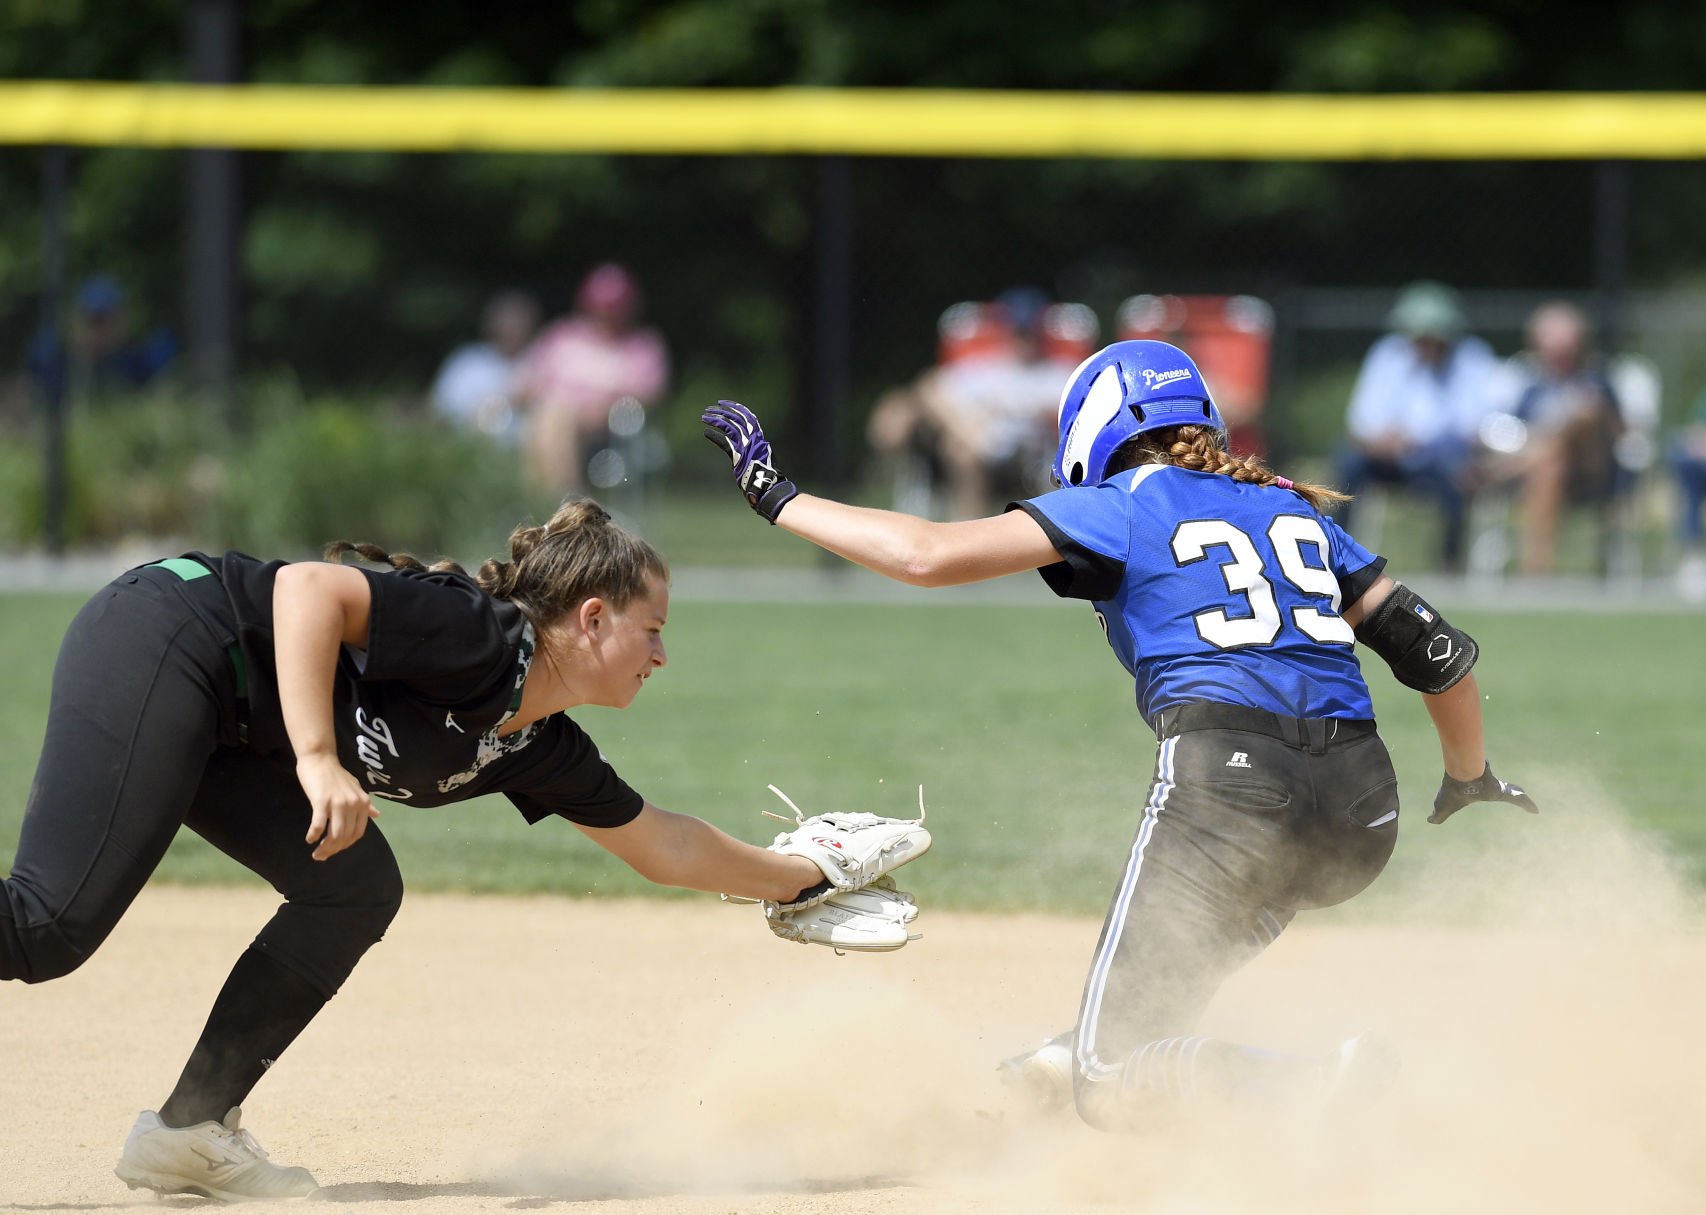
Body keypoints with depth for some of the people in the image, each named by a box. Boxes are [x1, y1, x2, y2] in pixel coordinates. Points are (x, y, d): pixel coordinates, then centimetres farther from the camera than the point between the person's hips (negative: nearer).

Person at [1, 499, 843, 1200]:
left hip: (225, 728, 10)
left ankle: (189, 1132, 5)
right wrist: (318, 759, -31)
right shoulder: (483, 640, -15)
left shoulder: (543, 751, 13)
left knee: (355, 892, 6)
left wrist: (802, 877, 33)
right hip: (158, 654, -10)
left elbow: (664, 846, 27)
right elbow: (308, 587, -26)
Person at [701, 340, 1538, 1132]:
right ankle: (1088, 1052, 31)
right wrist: (1470, 778, 37)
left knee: (1113, 1090, -6)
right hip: (1362, 813, 7)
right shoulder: (1295, 511, 23)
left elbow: (928, 556, 0)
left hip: (1228, 778, -7)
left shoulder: (1117, 508, 8)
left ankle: (1331, 1088, -27)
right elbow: (1436, 650, 20)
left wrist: (775, 497, 11)